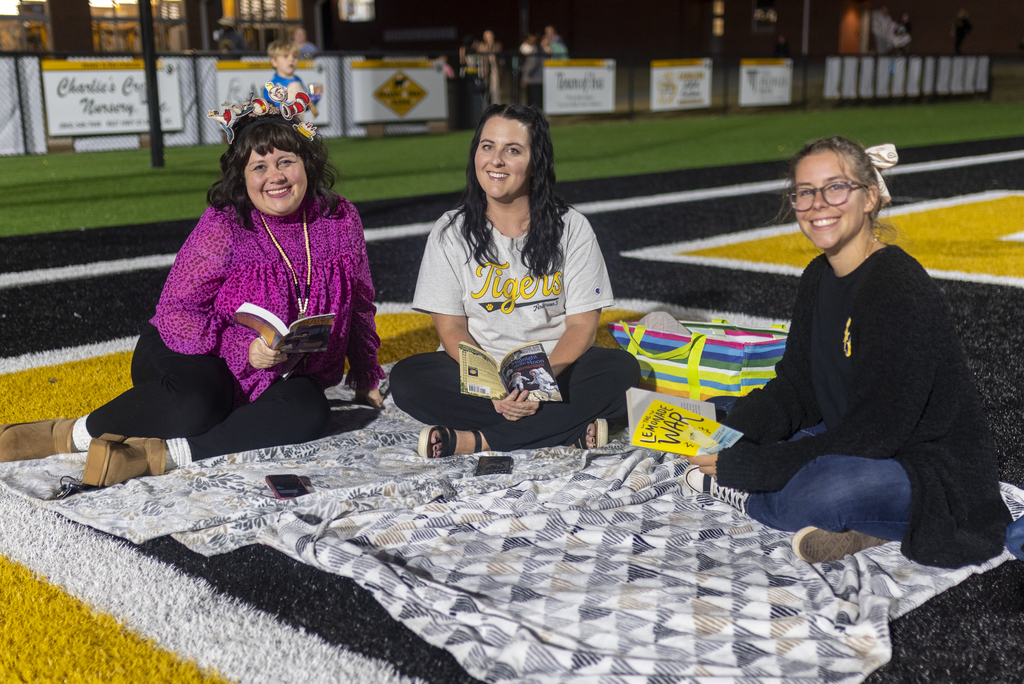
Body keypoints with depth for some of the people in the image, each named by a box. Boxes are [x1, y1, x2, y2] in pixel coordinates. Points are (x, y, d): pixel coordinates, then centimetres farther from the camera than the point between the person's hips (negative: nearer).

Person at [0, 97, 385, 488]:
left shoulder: (341, 221, -2)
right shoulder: (223, 228, -14)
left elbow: (358, 304, 11)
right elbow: (175, 311, -16)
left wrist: (366, 377, 15)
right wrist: (242, 349, -30)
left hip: (281, 373, 4)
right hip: (200, 359, -4)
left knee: (310, 410, -30)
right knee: (195, 400, -37)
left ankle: (159, 454, -31)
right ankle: (71, 434, -12)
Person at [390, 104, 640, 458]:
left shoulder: (572, 228, -3)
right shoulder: (450, 233, -1)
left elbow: (582, 324, -6)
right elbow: (451, 328, -4)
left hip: (557, 367, 0)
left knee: (622, 368, -28)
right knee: (406, 378, -26)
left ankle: (476, 440, -27)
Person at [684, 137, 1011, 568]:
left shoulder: (902, 290, -23)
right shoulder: (818, 279, 5)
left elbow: (874, 432, -25)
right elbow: (793, 388, 7)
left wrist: (742, 466, -23)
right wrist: (728, 435, -14)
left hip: (932, 470, -9)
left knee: (820, 493, -37)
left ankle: (742, 495, -4)